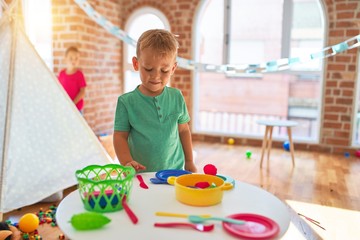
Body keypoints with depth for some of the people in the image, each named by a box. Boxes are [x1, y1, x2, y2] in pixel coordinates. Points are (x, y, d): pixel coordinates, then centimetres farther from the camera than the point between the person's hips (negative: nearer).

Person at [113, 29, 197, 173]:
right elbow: (120, 136, -6)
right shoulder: (127, 102, -8)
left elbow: (183, 130, 8)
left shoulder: (177, 97, -1)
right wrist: (127, 162, -21)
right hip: (140, 174, -2)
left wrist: (189, 162, 11)